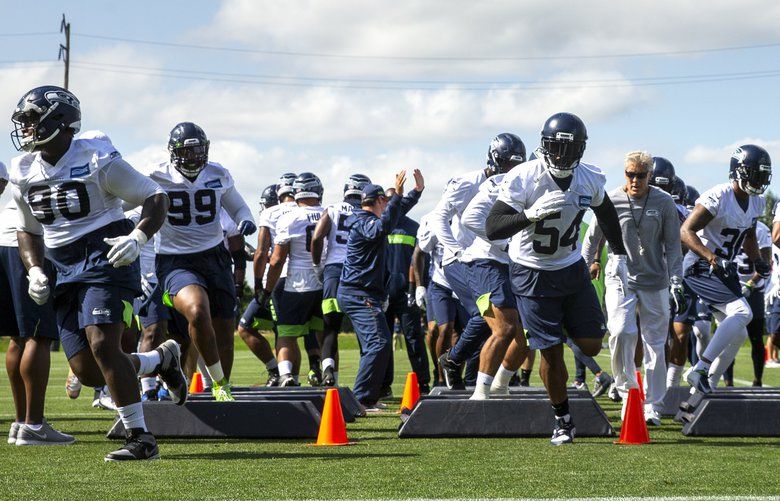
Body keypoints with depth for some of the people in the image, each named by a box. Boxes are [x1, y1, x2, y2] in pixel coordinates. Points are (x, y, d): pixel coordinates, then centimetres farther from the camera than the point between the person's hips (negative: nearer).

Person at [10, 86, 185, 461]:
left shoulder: (96, 160, -10)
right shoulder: (25, 173, 9)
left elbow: (156, 198, -6)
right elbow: (28, 231, 23)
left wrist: (137, 237, -23)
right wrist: (35, 271, 6)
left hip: (105, 260, -7)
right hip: (65, 271, 7)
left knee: (102, 345, -22)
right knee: (86, 371, -1)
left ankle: (140, 438, -13)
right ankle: (161, 358, 26)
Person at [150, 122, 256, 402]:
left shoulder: (218, 175, 4)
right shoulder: (157, 178, -6)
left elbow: (238, 207, 20)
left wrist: (246, 221, -2)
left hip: (214, 256, 4)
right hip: (175, 261, -4)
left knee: (223, 329, 7)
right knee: (198, 312, -31)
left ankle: (223, 388, 31)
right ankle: (218, 380, -14)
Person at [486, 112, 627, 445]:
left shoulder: (589, 179, -8)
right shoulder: (523, 179, -22)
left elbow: (606, 213, 15)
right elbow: (492, 229, -26)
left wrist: (619, 255, 17)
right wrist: (531, 214, -40)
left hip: (572, 269, 4)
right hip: (532, 275, -4)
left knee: (590, 345, 4)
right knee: (552, 353, -5)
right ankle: (563, 421, 14)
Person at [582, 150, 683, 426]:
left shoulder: (664, 204, -2)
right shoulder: (610, 201, -3)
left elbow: (673, 247, 3)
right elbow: (592, 240, 8)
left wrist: (676, 285, -3)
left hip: (655, 284, 1)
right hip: (620, 280, -1)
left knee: (655, 345, 2)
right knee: (621, 333, -20)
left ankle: (652, 406, 12)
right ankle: (628, 390, -1)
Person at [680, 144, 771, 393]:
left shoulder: (756, 202, 7)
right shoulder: (717, 197, -19)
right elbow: (685, 231, -19)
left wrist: (757, 260, 6)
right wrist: (710, 256, -32)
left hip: (725, 270, 9)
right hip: (700, 268, -9)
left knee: (737, 335, 8)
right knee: (742, 313, -26)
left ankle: (704, 387, 15)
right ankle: (700, 369, -25)